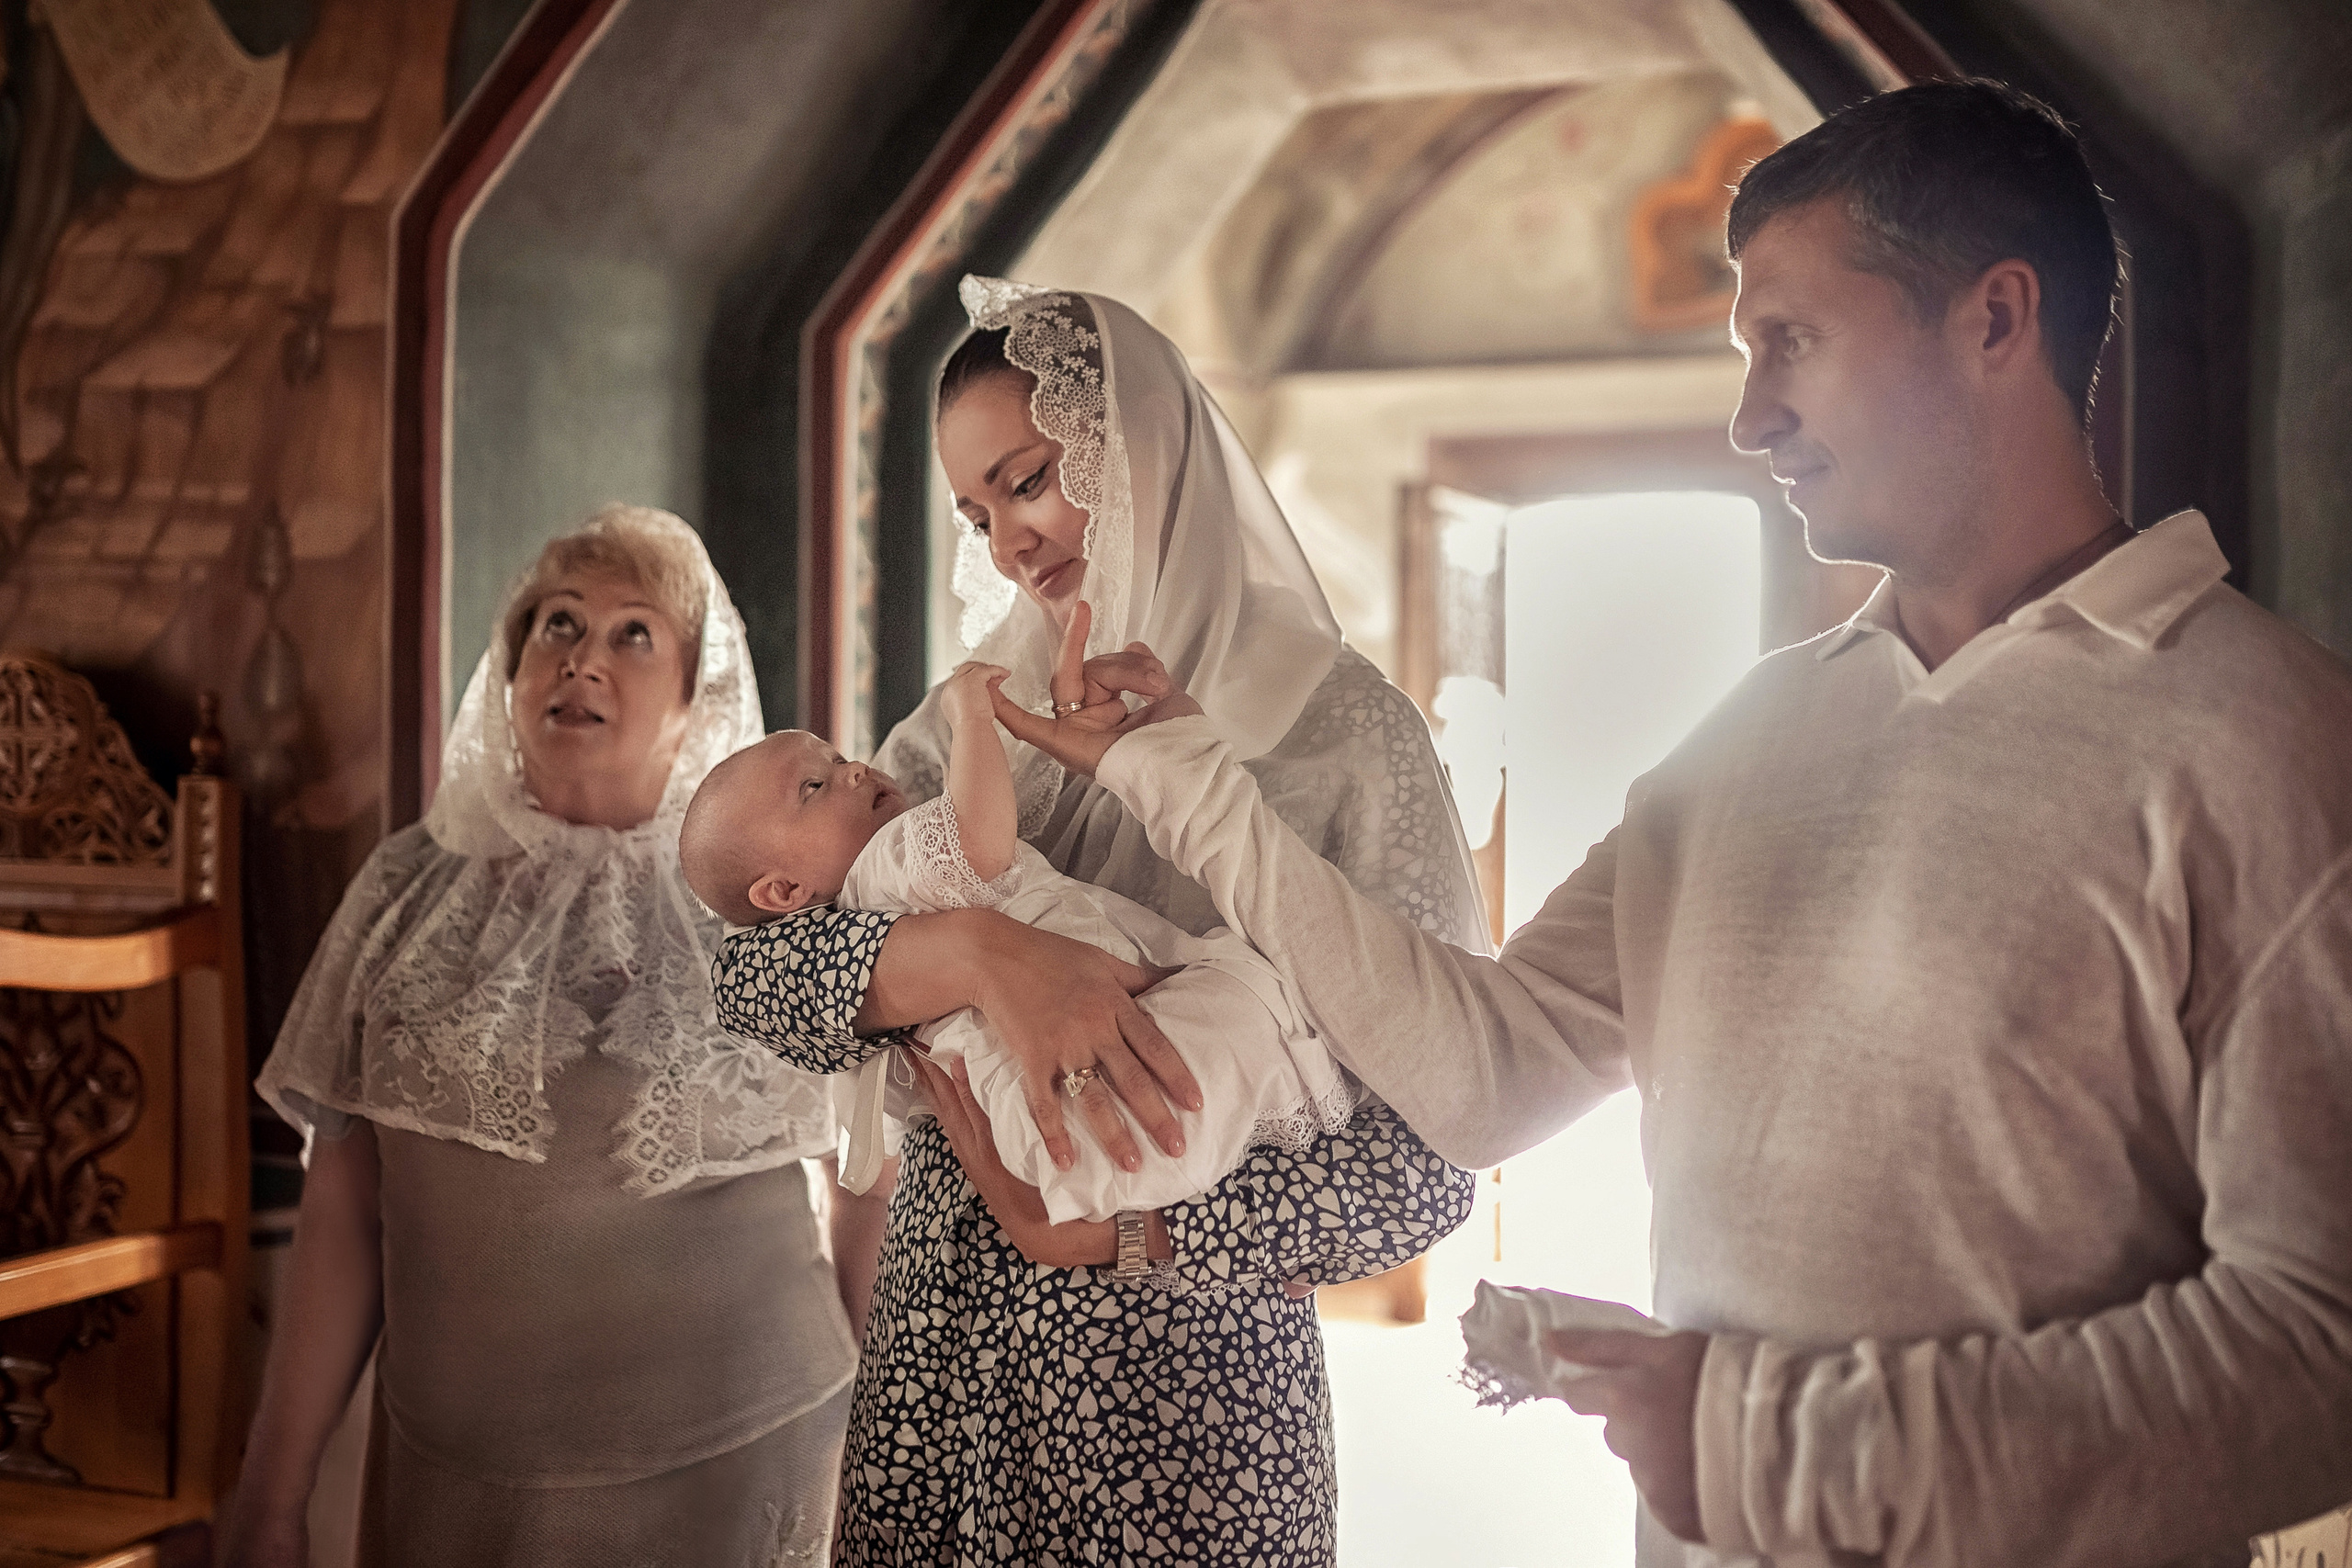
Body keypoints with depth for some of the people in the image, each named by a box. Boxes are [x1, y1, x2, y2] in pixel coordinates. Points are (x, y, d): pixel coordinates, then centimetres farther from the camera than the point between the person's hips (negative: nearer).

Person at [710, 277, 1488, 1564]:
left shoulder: (1341, 729, -9)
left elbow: (1428, 1165, -13)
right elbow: (744, 972, -7)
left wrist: (1090, 1231, -19)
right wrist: (973, 951, -25)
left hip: (1181, 1408, -4)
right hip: (938, 1371, 4)